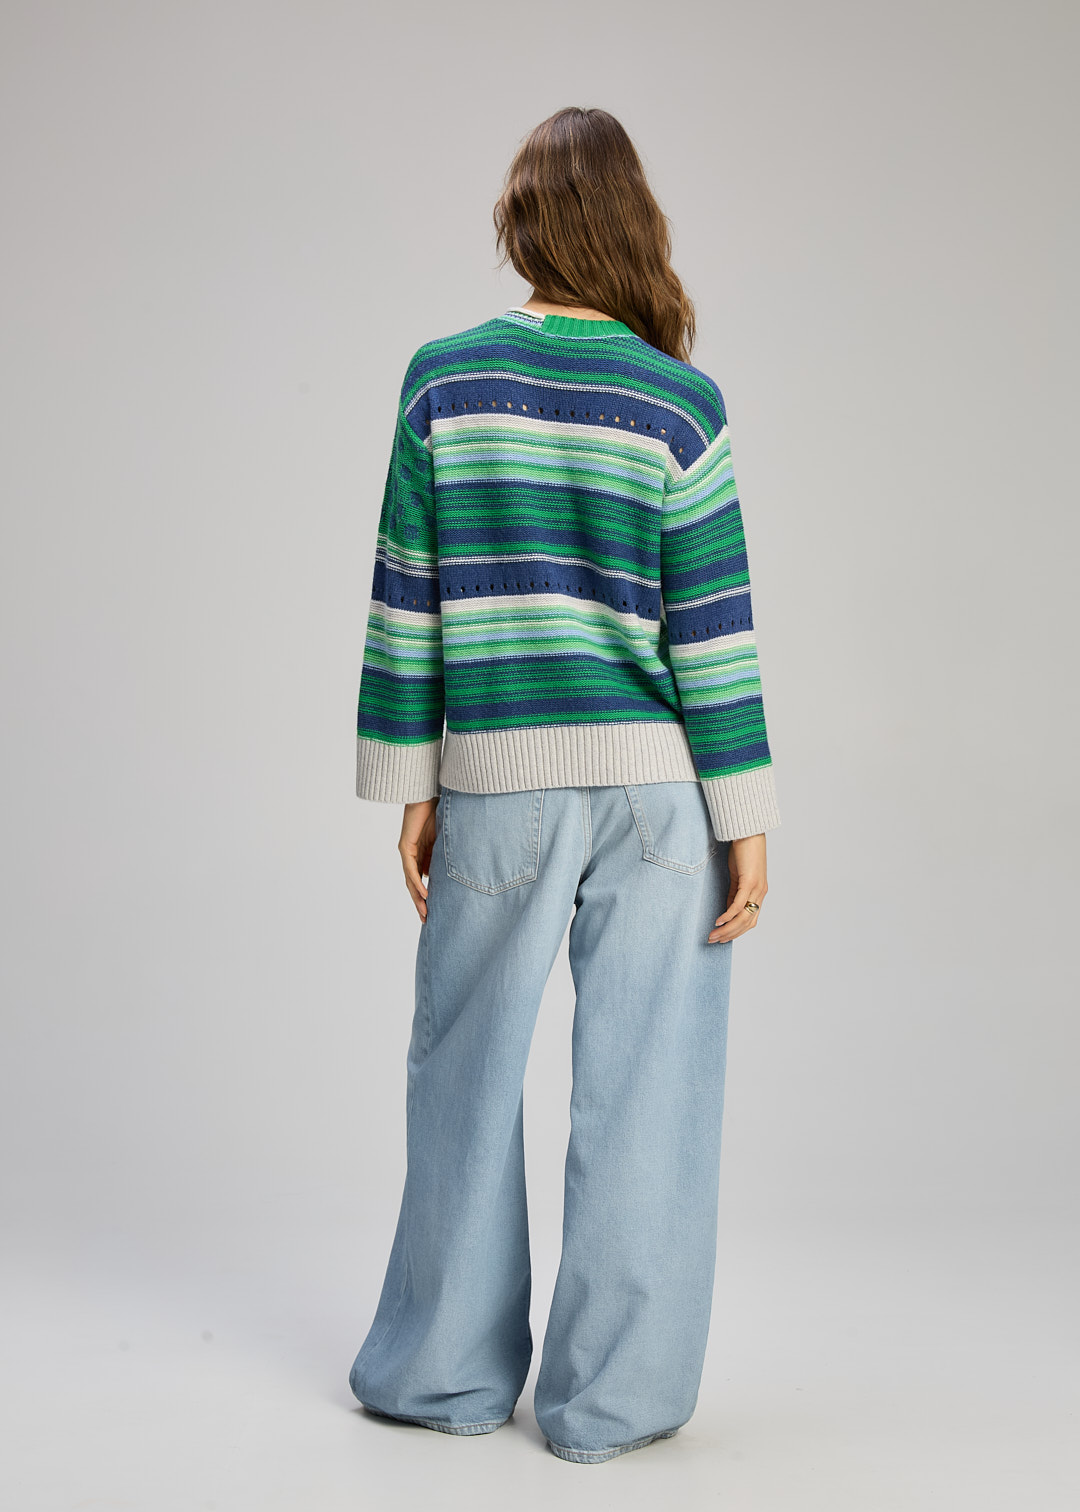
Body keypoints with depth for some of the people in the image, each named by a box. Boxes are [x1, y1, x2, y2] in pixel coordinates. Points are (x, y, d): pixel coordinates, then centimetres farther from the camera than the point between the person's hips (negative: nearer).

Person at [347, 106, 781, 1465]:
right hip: (655, 780, -1)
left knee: (466, 1067, 14)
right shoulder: (680, 406, -4)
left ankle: (451, 1366, 25)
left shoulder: (445, 381, 0)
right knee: (642, 1084, 6)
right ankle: (610, 1398, 14)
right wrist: (746, 820, -1)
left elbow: (407, 599, 0)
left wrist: (409, 784, 7)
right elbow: (712, 629, -5)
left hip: (500, 777, 1)